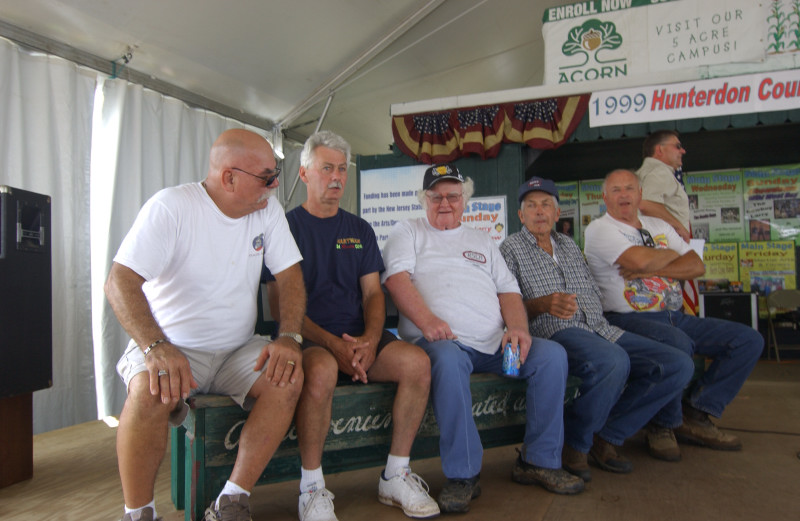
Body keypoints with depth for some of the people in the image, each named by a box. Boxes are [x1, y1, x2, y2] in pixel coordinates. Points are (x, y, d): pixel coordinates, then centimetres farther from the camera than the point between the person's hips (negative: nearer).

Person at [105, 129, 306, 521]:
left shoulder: (268, 210, 1)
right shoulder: (171, 206, -13)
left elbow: (289, 276, 1)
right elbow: (119, 282, -21)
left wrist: (288, 337, -17)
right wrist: (157, 347, -37)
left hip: (237, 349, 4)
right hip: (172, 345, -3)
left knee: (287, 380, -24)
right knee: (151, 391, -34)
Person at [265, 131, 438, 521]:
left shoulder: (360, 230, 18)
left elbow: (373, 292, 11)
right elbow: (280, 300, -6)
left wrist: (370, 340, -11)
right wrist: (332, 344, -18)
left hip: (359, 338, 5)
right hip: (306, 338, -4)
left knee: (417, 361, -22)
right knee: (322, 369, -37)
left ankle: (396, 477, -5)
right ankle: (312, 487, -15)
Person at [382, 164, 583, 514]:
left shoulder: (482, 241, 27)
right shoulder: (408, 232, 14)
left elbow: (508, 289, 18)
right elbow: (397, 278, -3)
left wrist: (518, 327, -3)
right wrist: (427, 320, -20)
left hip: (494, 343, 5)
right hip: (440, 340, -4)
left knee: (552, 354, -15)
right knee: (448, 360, -38)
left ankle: (539, 461, -3)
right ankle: (462, 475, -24)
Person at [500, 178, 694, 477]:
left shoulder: (570, 246, 27)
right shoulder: (511, 249, 8)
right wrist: (544, 303, -21)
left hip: (598, 329, 7)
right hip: (553, 332, -7)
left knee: (679, 365, -8)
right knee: (614, 361, -37)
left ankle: (606, 436, -4)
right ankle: (571, 442, -13)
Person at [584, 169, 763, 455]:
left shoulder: (659, 226, 20)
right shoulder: (599, 229, -2)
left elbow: (697, 266, 8)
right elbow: (640, 260, -20)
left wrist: (651, 270, -8)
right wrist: (670, 254, 2)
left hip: (675, 317, 8)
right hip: (628, 318, -8)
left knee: (749, 340, 0)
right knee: (677, 343, -37)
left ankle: (696, 414, 1)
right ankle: (664, 425, -12)